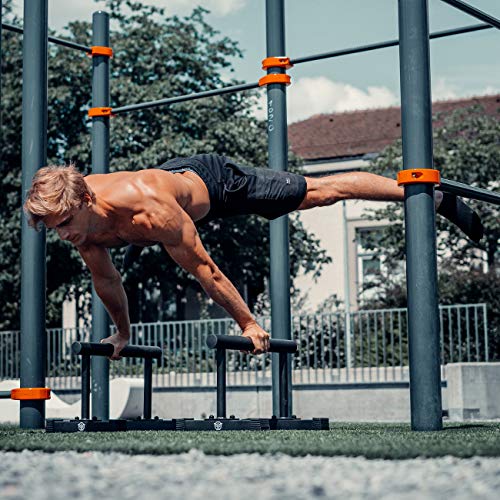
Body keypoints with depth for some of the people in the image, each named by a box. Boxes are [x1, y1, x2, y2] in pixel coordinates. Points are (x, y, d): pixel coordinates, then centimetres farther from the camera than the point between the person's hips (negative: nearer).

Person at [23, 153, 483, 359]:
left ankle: (434, 197, 18)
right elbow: (106, 280, -5)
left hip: (217, 182, -6)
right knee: (146, 236, 39)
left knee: (321, 191, 4)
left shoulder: (146, 209, -45)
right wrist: (122, 332, 7)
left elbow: (203, 267, -35)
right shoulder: (76, 219, -24)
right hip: (176, 171, 7)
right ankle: (141, 245, 80)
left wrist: (248, 323, -25)